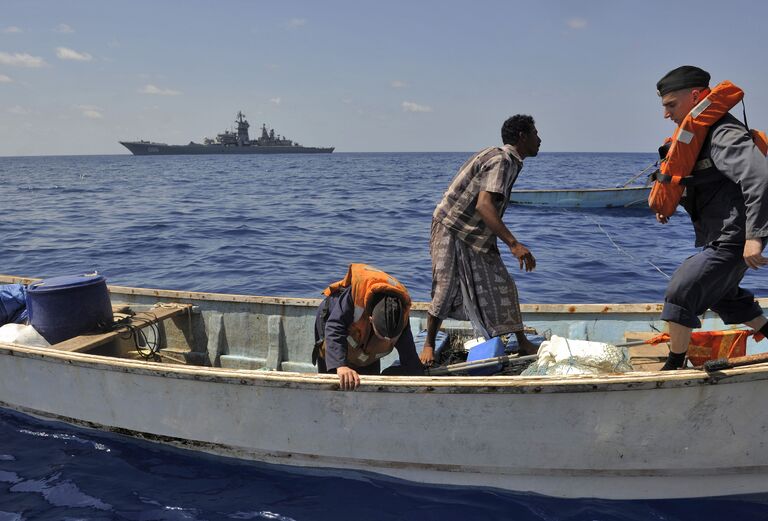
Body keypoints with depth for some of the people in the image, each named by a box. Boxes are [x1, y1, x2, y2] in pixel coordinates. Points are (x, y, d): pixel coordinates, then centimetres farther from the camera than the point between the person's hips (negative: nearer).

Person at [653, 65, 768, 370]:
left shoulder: (724, 135, -21)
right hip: (720, 239, 10)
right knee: (723, 297, 25)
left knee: (680, 294, -9)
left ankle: (673, 369, 3)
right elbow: (689, 179, 27)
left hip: (731, 242, -10)